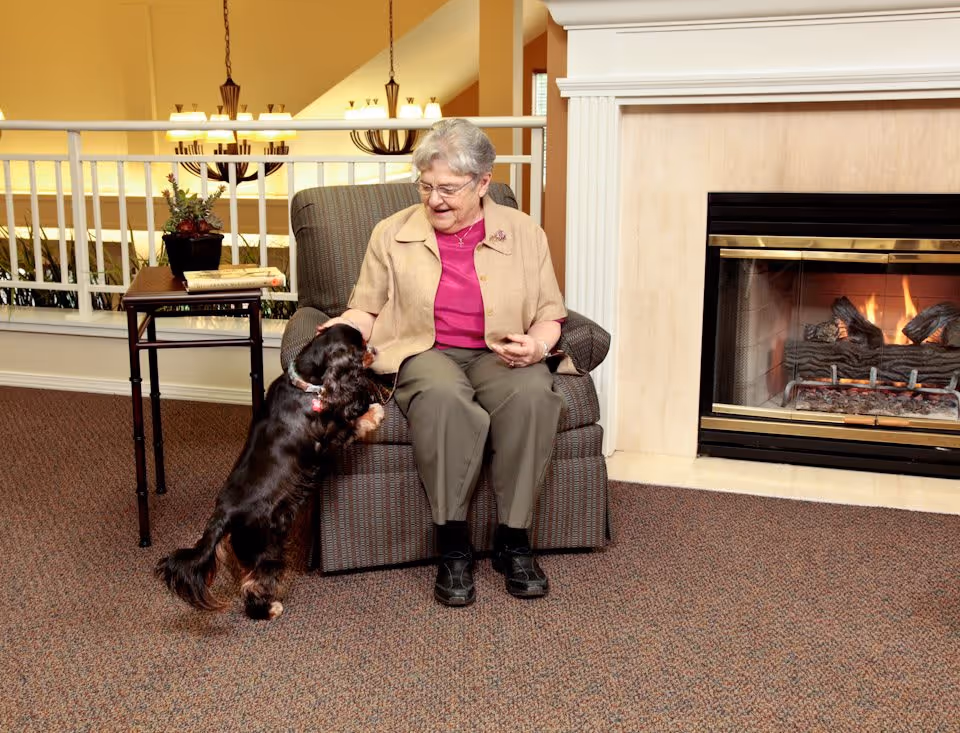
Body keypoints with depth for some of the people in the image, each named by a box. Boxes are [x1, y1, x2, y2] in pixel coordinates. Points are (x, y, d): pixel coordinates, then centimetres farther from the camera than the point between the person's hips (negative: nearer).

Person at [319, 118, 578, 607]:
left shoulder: (523, 233, 9)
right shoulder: (392, 234, 9)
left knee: (531, 394, -35)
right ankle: (452, 544, -25)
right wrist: (346, 326, -11)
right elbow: (367, 308, 12)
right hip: (424, 352, -1)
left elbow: (550, 314, 10)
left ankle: (513, 540, -21)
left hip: (499, 354, 1)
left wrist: (538, 344, -12)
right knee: (443, 396, -38)